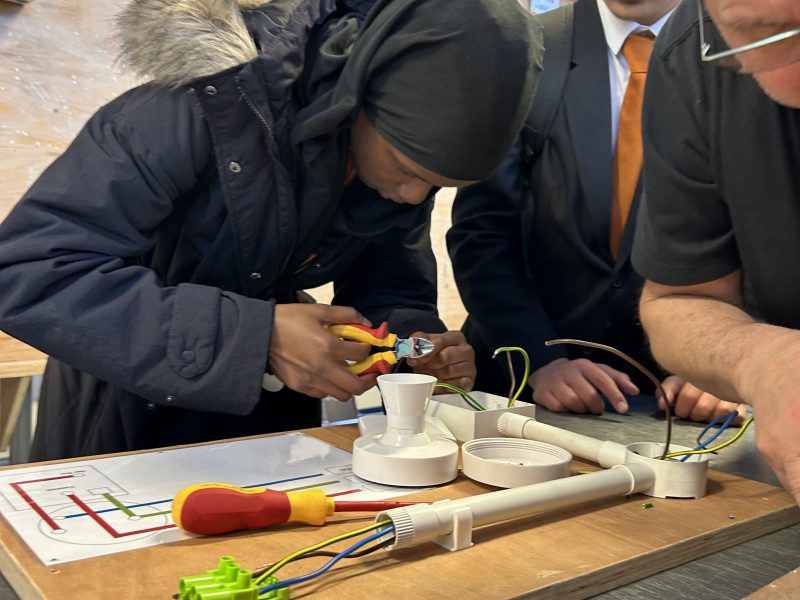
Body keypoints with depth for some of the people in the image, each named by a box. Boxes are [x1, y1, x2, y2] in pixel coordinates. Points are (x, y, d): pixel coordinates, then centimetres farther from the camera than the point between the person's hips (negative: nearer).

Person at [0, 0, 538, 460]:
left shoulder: (413, 143, -14)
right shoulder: (215, 101, -33)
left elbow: (390, 292, -4)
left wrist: (418, 344, -27)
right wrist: (251, 333, -44)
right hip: (130, 403, -4)